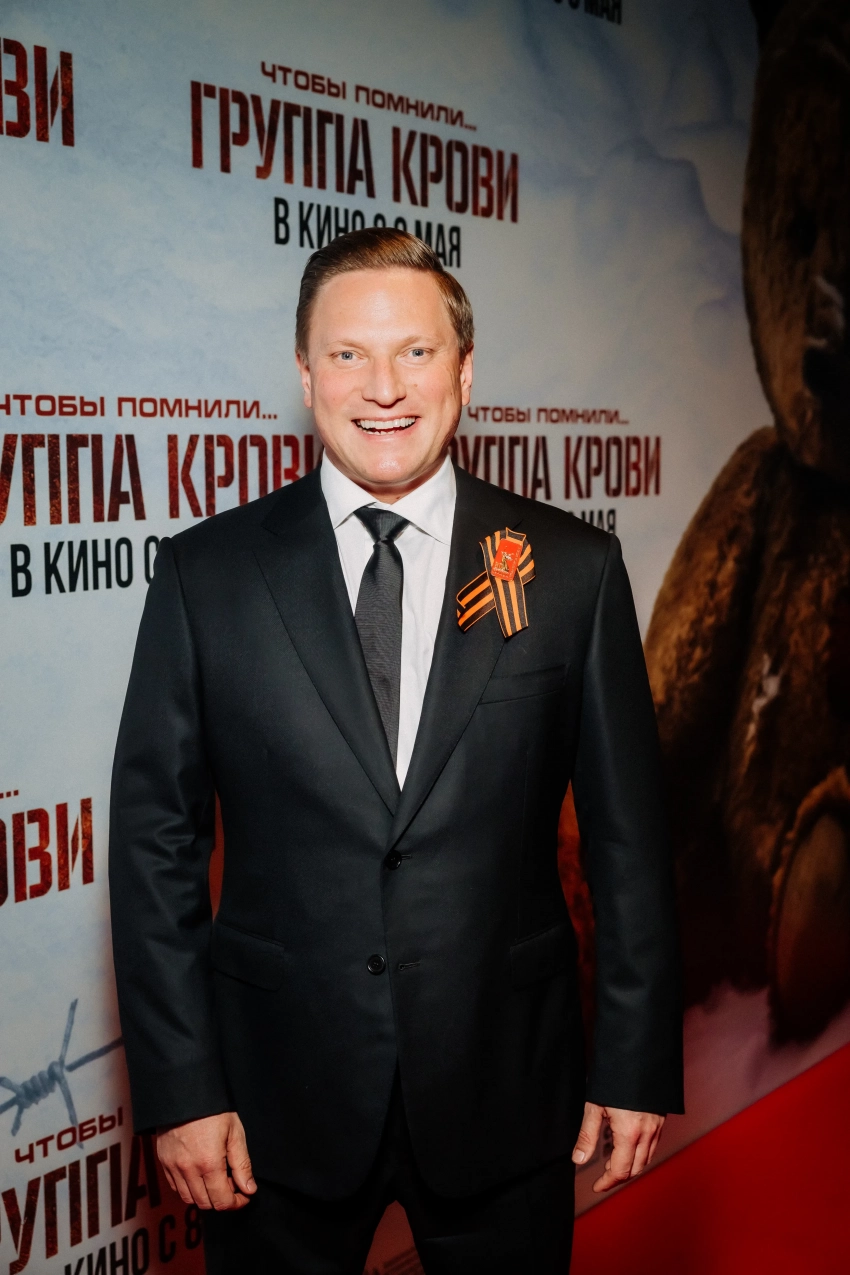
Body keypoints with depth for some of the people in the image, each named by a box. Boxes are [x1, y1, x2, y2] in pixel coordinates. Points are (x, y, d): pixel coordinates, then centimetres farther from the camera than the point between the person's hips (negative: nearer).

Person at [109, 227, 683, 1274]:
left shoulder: (574, 569, -3)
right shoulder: (206, 576, -4)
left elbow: (627, 834, 0)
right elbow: (155, 843, -2)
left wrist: (636, 1066, 1)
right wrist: (178, 1089, -5)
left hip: (506, 1087, 1)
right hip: (278, 1102, 0)